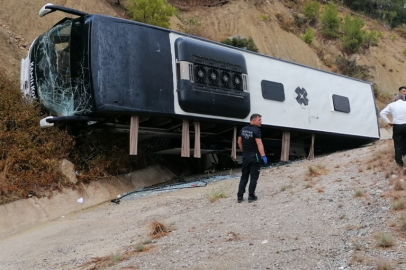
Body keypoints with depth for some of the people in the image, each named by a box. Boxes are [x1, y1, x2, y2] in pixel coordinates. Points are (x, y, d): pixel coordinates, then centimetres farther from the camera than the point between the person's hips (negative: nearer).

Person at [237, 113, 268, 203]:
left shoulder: (243, 129, 7)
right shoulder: (256, 130, -15)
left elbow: (239, 142, 13)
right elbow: (259, 144, -22)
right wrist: (263, 156, -23)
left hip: (245, 156, 6)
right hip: (254, 156, -6)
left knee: (244, 176, 11)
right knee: (254, 177, 3)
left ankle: (240, 196, 9)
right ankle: (251, 196, 5)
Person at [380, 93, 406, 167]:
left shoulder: (392, 105, 0)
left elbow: (382, 113, -7)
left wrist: (388, 122, -4)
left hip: (397, 126, -1)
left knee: (398, 144, 7)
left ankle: (399, 161, 11)